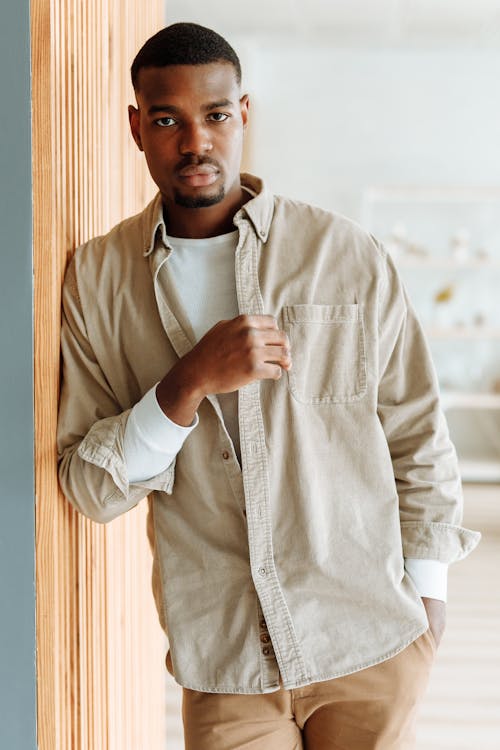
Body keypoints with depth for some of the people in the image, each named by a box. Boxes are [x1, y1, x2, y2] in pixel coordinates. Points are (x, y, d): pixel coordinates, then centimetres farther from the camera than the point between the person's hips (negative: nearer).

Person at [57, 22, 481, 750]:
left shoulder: (347, 254, -5)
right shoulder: (98, 277, -2)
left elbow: (419, 435, 3)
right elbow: (90, 490, -6)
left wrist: (427, 589, 6)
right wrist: (189, 382, -20)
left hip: (372, 639, 1)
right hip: (222, 657, 0)